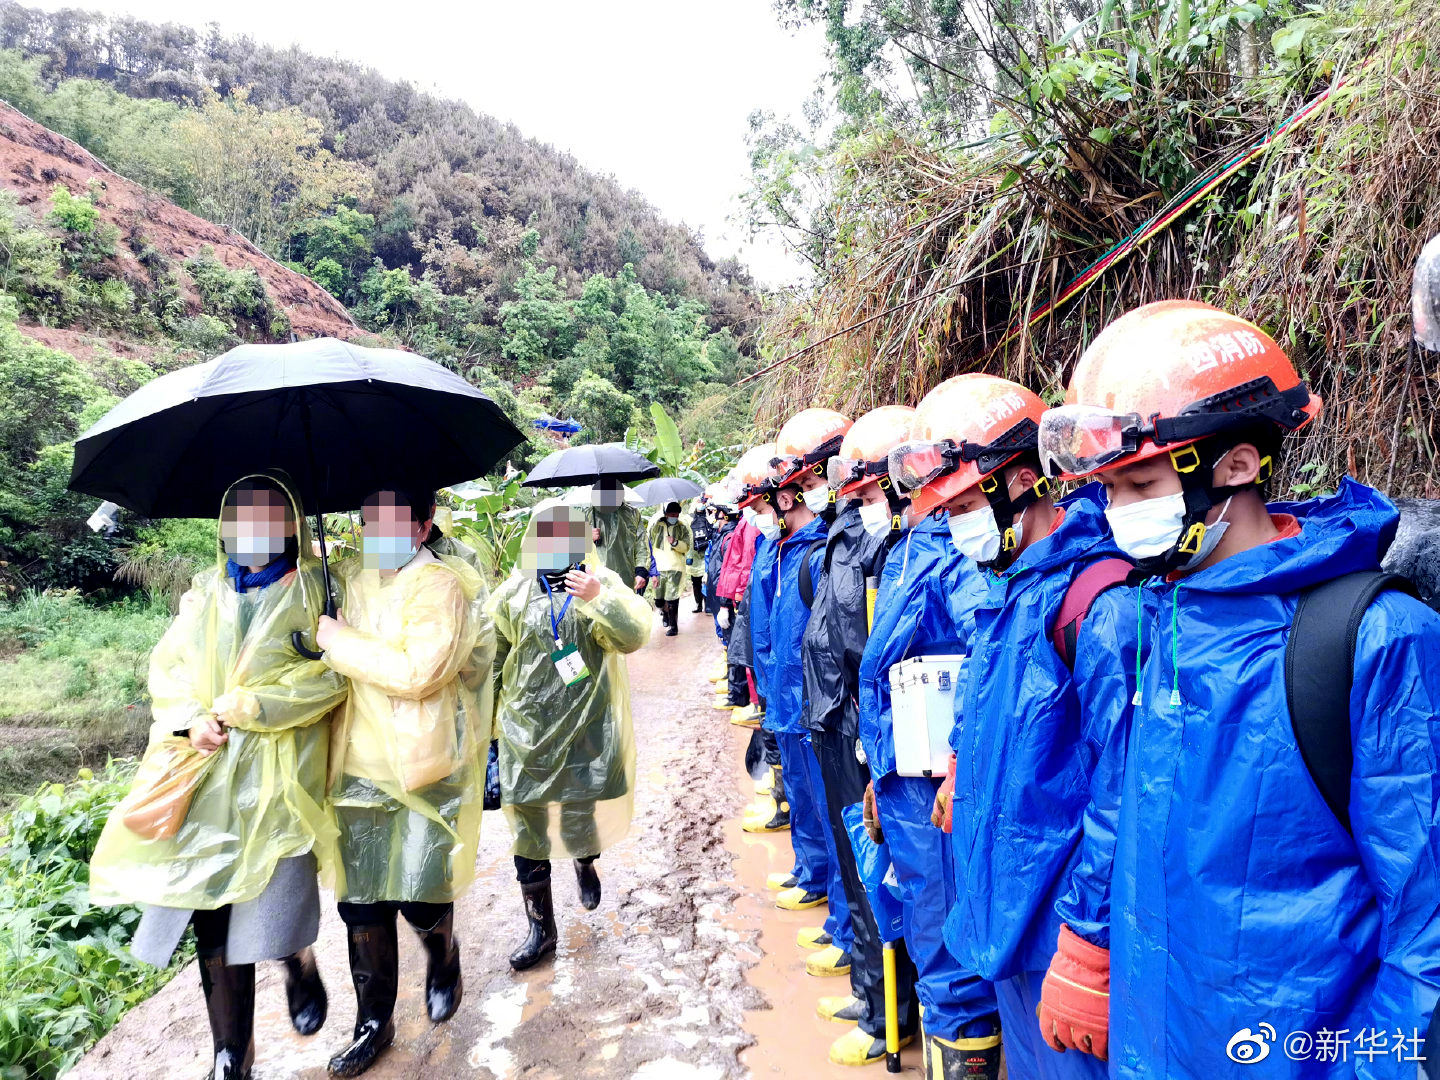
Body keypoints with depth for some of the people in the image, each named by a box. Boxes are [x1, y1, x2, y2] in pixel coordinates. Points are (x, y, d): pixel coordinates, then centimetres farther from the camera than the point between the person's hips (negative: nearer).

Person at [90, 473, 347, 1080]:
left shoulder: (312, 591, 2)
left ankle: (299, 963, 28)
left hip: (278, 775, -3)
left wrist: (247, 706, -14)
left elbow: (330, 675, -8)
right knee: (212, 918, 3)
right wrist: (190, 719, -9)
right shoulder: (205, 592, 14)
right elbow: (167, 665, 10)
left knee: (273, 905, -9)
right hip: (204, 772, 4)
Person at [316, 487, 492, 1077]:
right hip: (359, 768, 6)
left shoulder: (441, 585, -12)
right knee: (361, 904, 11)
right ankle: (373, 1022, 31)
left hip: (424, 769, -5)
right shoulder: (350, 579, 7)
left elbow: (419, 671, -24)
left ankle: (443, 961, 37)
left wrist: (337, 639, -18)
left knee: (419, 898, 1)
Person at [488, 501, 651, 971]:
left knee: (581, 819, 5)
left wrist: (597, 599, -28)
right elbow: (492, 661, 11)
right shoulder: (514, 593, 4)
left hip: (586, 729, -2)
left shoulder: (601, 583, 0)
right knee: (528, 830, 7)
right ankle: (540, 928, 25)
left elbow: (633, 636, -13)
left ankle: (585, 860, 44)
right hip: (525, 731, 2)